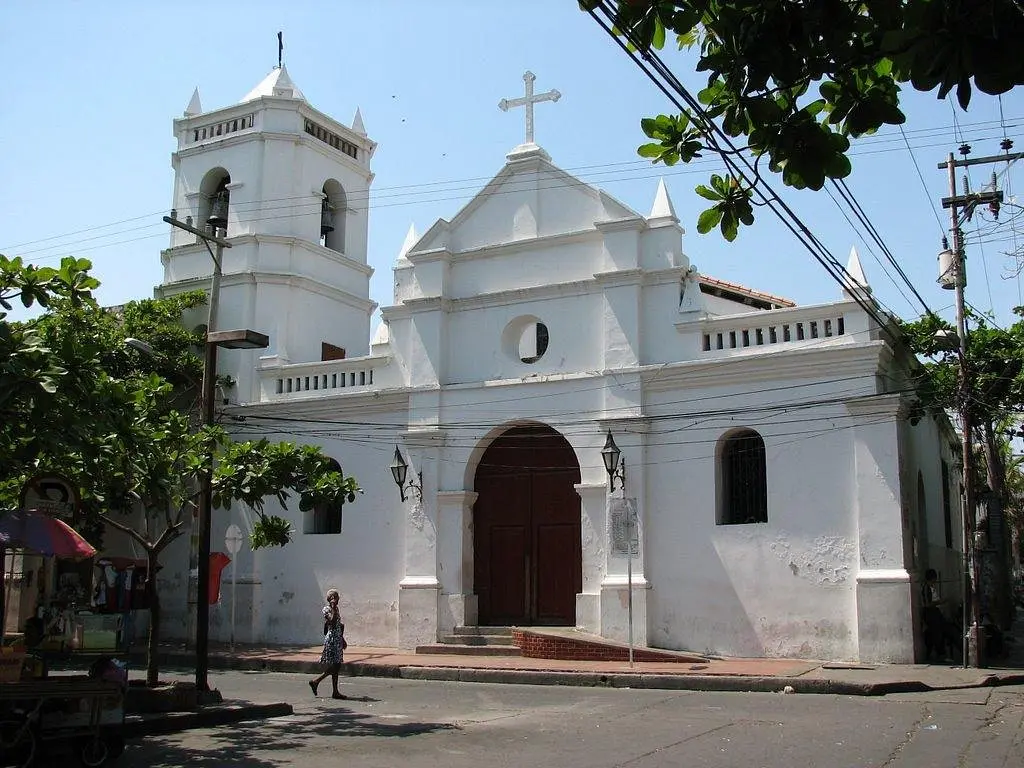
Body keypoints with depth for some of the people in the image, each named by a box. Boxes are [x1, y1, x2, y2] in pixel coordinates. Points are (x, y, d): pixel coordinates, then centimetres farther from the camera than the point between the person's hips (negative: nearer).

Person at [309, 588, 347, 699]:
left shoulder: (336, 609, 15)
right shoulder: (327, 609, -10)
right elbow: (332, 621, -26)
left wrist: (342, 639, 22)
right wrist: (333, 609, -23)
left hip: (338, 639, 9)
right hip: (331, 638, -9)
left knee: (337, 666, 7)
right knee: (332, 666, -8)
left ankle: (335, 692, 8)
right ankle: (315, 682, 6)